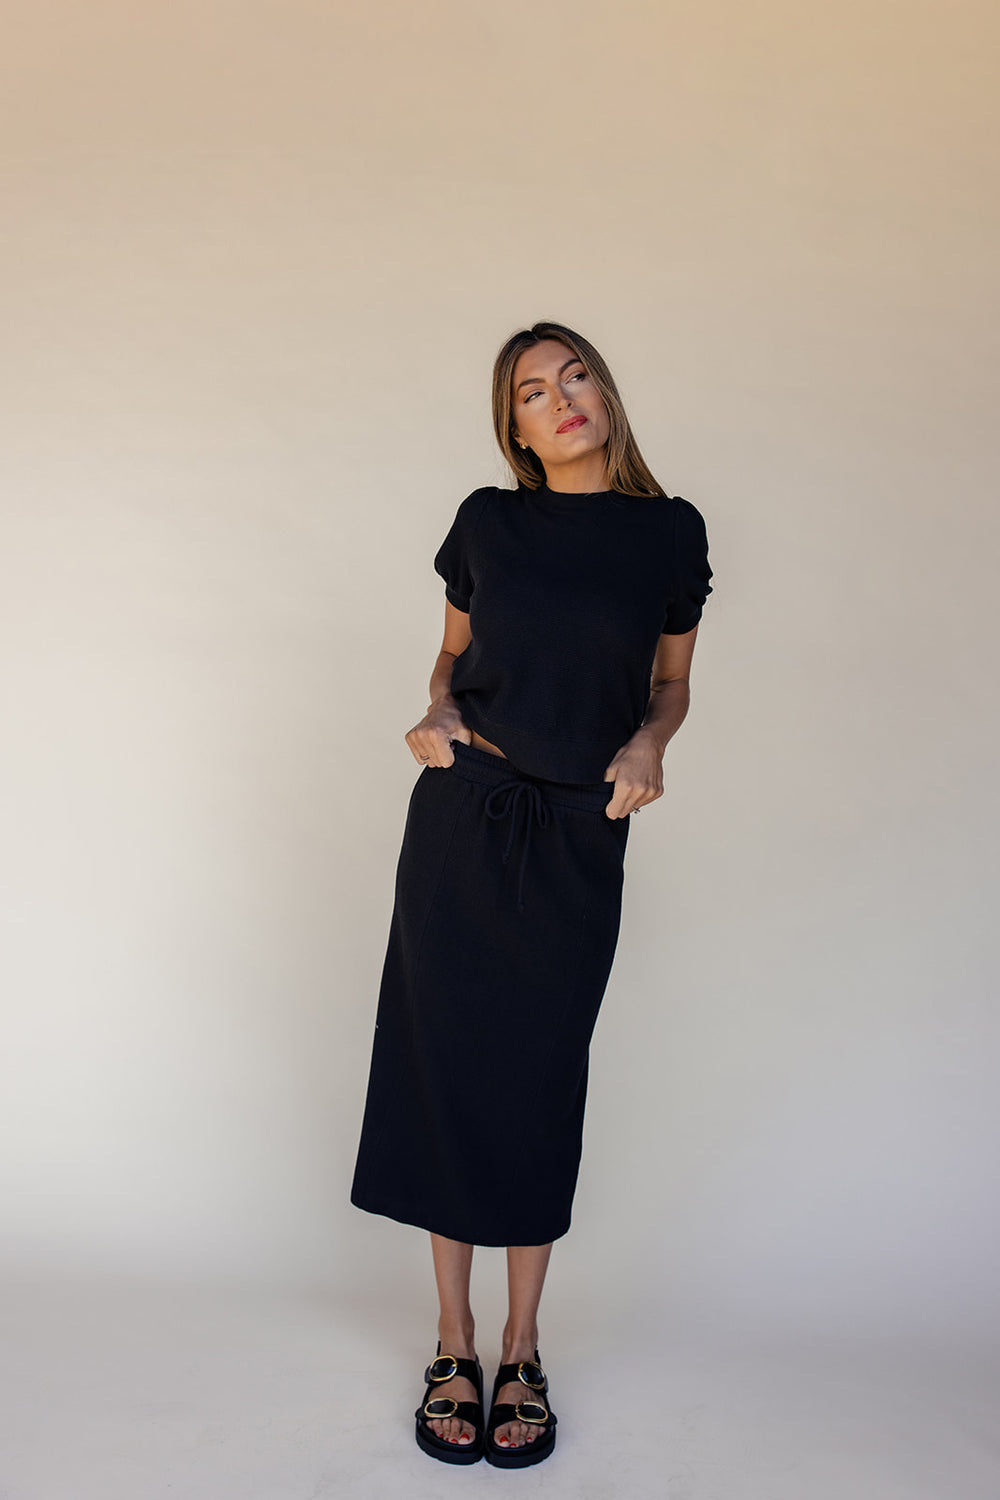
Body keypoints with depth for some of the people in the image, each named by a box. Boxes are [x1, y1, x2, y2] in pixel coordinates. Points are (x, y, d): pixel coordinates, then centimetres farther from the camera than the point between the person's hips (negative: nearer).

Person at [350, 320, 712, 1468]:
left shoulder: (669, 533, 2)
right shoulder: (487, 522, 4)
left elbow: (671, 682, 12)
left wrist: (646, 743, -8)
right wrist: (438, 716, -5)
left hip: (579, 837, -1)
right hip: (462, 816, 1)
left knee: (539, 1081, 4)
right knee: (445, 1064, 4)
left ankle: (522, 1351, 22)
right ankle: (453, 1343, 21)